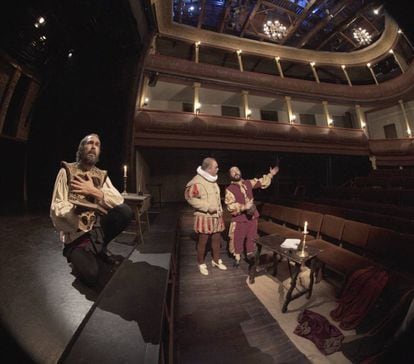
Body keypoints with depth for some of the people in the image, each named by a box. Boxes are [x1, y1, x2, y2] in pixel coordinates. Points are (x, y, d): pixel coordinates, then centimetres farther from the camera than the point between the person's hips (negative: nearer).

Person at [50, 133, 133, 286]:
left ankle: (100, 248, 2)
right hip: (76, 232, -3)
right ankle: (74, 253, 13)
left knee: (125, 211, -25)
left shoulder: (102, 175, 4)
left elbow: (119, 200, -9)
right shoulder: (67, 171, -6)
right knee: (90, 275, -24)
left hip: (97, 226, 4)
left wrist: (94, 191, -22)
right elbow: (57, 209, -13)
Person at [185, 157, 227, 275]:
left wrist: (220, 211, 17)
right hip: (205, 217, -7)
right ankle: (201, 264, 31)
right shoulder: (197, 181, -19)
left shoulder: (212, 180, 10)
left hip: (216, 216, 8)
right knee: (203, 241, 9)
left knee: (217, 239, 18)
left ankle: (216, 260, 39)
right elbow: (190, 197, -23)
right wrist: (208, 206, -23)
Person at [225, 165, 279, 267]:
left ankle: (250, 256, 40)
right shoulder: (229, 189, -13)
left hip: (252, 217, 5)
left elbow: (261, 182, 18)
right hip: (239, 219, -4)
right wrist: (244, 206, -27)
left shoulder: (248, 183, 3)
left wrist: (270, 174, 13)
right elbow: (230, 206, -20)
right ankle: (237, 258, 31)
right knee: (238, 239, 9)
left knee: (251, 238, 18)